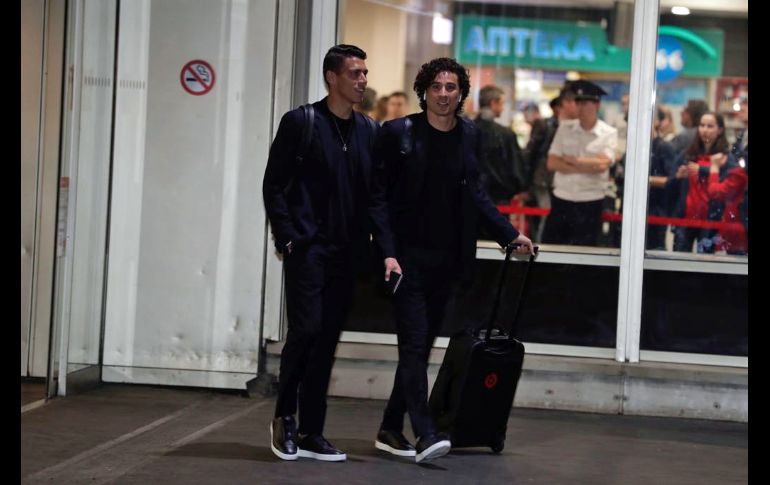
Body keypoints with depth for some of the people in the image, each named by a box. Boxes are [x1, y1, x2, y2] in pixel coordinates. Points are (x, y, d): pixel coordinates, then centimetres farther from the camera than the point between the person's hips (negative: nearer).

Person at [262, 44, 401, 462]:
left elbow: (374, 196, 12)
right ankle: (284, 418, 8)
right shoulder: (300, 123, -2)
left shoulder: (368, 131, 12)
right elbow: (274, 185, -2)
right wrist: (288, 237, -10)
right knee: (305, 330, -11)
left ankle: (311, 433, 11)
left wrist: (386, 250, 3)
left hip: (345, 252, 5)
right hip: (307, 247, -5)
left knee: (326, 341, 6)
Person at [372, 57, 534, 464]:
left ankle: (391, 429, 18)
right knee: (414, 342, -10)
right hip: (407, 256, -5)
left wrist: (510, 234, 11)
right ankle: (425, 434, -14)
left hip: (446, 261, 5)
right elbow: (378, 192, -5)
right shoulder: (398, 133, -5)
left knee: (420, 346, 9)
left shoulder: (468, 136, 8)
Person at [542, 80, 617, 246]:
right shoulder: (565, 128, 5)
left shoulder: (609, 133, -3)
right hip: (561, 200, 3)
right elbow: (552, 163, -2)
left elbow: (602, 164, -16)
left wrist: (571, 160, -6)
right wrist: (588, 167, -10)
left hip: (590, 204, -3)